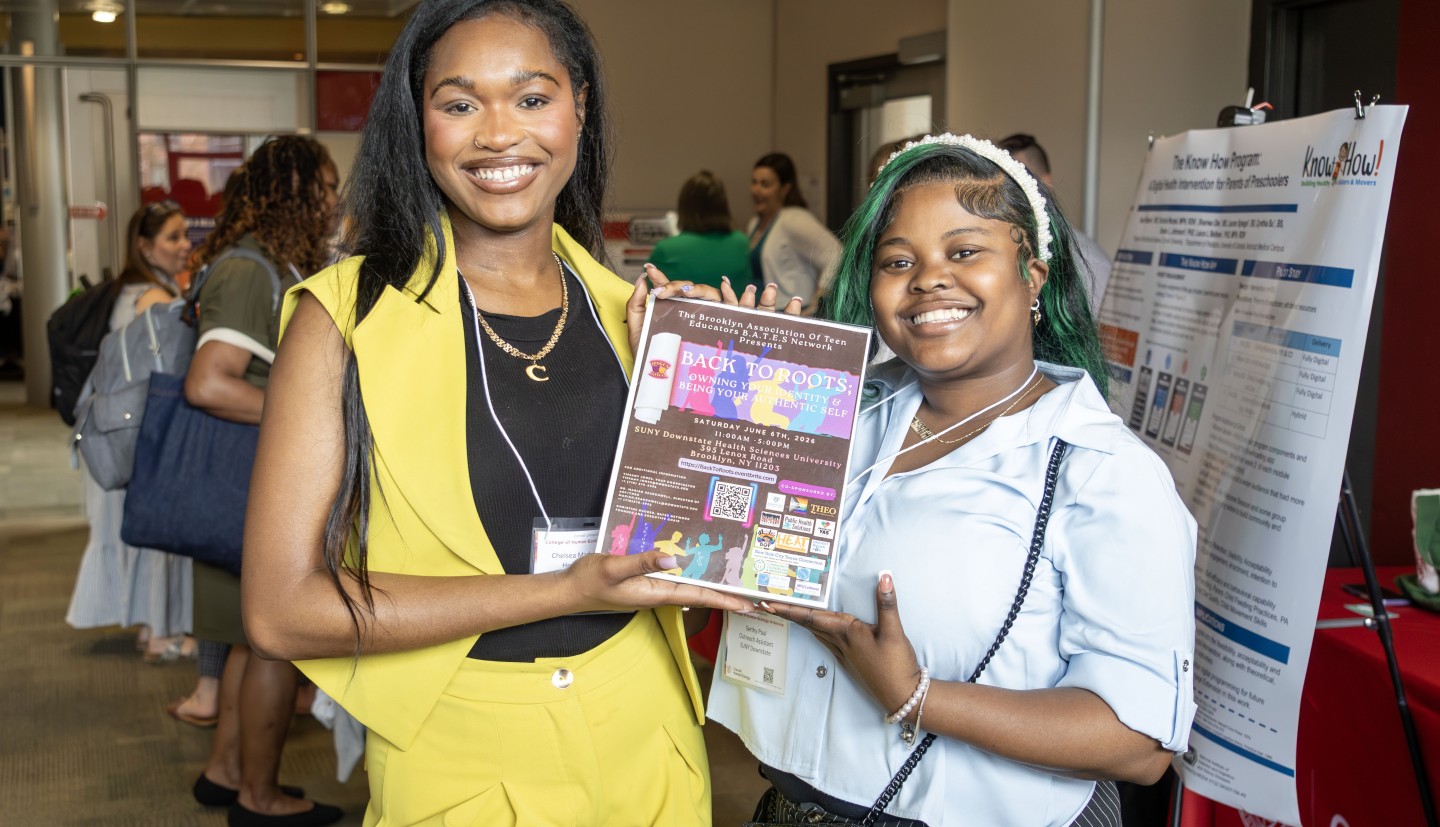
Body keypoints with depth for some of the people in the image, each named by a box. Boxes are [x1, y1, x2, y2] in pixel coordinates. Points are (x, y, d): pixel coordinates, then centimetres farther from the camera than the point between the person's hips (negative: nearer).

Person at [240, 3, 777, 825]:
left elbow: (676, 533, 7)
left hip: (644, 745, 4)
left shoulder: (628, 309, 1)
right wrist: (565, 591, -20)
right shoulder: (349, 313, -11)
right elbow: (282, 609, -17)